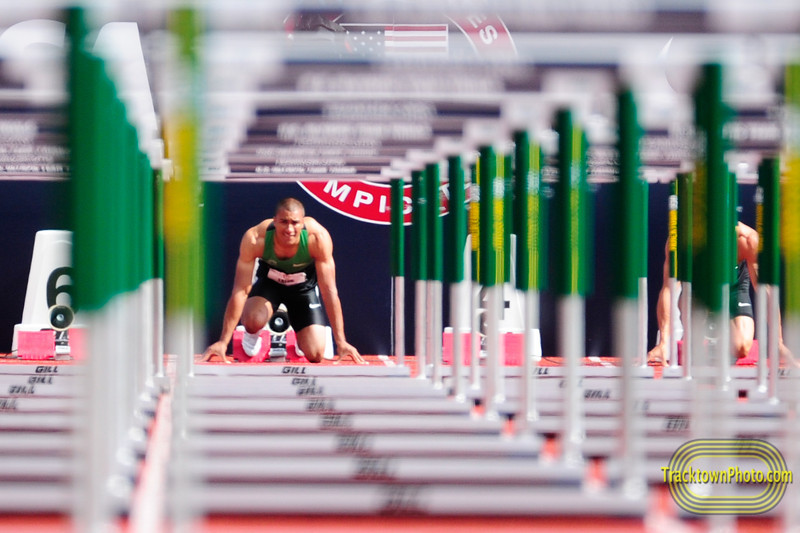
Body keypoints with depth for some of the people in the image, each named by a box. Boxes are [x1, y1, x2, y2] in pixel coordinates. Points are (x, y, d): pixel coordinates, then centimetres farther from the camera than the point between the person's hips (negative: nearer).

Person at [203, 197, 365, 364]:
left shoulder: (318, 237, -34)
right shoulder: (255, 239, -34)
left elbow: (329, 290, -28)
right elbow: (241, 290, -29)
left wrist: (340, 341, -27)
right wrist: (223, 341, -30)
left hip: (304, 285, 1)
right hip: (269, 280, 0)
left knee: (314, 355, -13)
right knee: (253, 321, -34)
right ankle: (251, 334, 5)